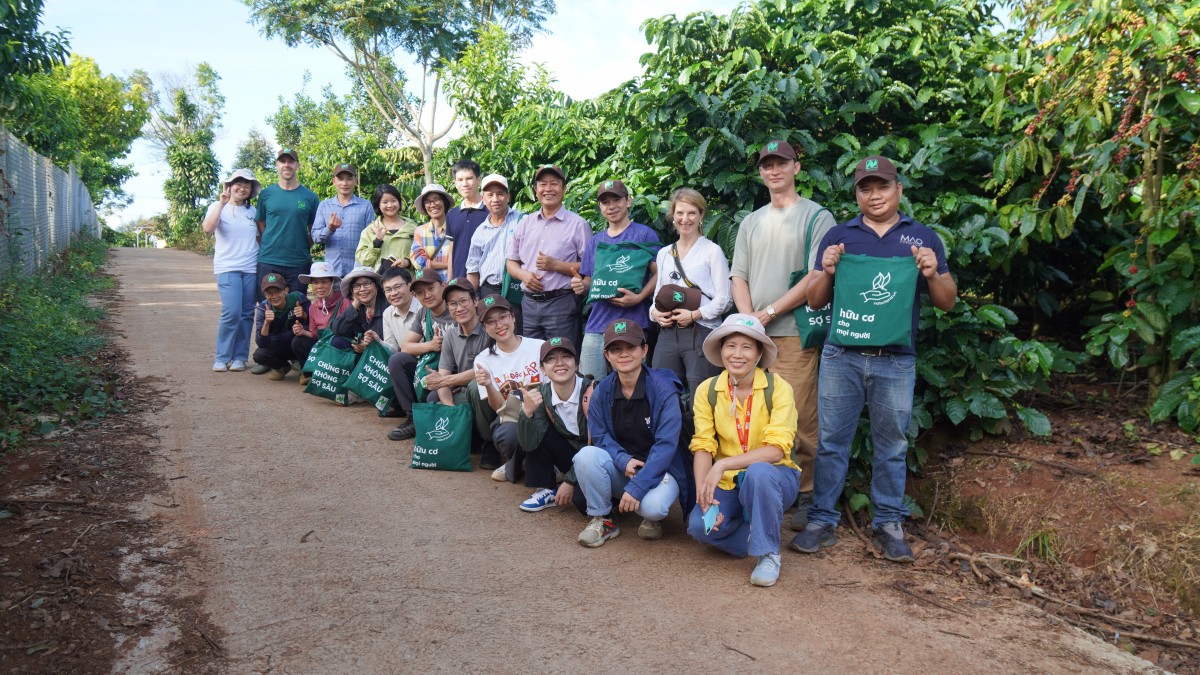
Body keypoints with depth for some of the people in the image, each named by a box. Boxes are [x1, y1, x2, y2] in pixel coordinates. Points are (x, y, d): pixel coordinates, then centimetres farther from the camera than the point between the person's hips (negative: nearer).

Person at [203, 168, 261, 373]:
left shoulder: (253, 211, 13)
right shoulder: (218, 207, 3)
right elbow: (208, 229, -15)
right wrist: (221, 203, -16)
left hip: (251, 269, 4)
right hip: (227, 268, -3)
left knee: (246, 314, 3)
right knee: (231, 313, -14)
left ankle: (239, 357, 13)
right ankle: (222, 358, -2)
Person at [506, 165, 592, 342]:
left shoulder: (578, 224, -1)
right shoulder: (525, 223, 14)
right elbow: (512, 262, 18)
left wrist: (555, 265, -15)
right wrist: (524, 274, -4)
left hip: (561, 304, -5)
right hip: (528, 303, 5)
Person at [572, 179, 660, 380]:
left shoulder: (644, 234, 1)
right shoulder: (595, 241, 18)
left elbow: (659, 273, -5)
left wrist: (638, 297, -19)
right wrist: (580, 285, -2)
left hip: (630, 325, -5)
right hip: (596, 325, 5)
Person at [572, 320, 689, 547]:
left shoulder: (663, 389, -17)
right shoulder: (603, 390, -4)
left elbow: (666, 445, -21)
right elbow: (599, 436, 0)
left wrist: (636, 487, -28)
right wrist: (623, 460, -21)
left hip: (659, 469, -3)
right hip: (619, 470, 4)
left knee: (652, 506, -35)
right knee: (586, 455, -27)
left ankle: (652, 517, 5)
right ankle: (603, 519, -6)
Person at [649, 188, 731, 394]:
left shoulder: (712, 251, 1)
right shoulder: (664, 253, 18)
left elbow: (723, 299, -3)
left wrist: (695, 314, -15)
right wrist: (654, 312, 1)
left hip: (701, 333, -5)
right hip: (667, 334, 5)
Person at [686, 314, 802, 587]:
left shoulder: (778, 388, -12)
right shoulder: (707, 391, -3)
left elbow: (776, 449, -21)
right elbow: (702, 447, -8)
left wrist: (723, 465, -30)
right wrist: (703, 492, -25)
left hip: (772, 477, -3)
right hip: (727, 483, 3)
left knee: (758, 472, -37)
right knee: (699, 526, -25)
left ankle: (768, 553, -16)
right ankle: (764, 527, 3)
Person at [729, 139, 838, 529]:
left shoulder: (816, 217, 3)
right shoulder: (751, 223, 21)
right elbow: (738, 277, 16)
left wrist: (769, 313, -9)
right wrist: (749, 321, -2)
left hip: (795, 333, -5)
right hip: (753, 335, 5)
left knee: (798, 419, -8)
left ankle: (807, 496, 4)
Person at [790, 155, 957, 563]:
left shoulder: (923, 238, 10)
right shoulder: (838, 236, 10)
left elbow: (947, 303, 9)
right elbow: (814, 300, 7)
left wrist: (932, 274, -11)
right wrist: (828, 271, -12)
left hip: (896, 361, 0)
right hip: (841, 356, 0)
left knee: (892, 445, 7)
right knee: (831, 441, 3)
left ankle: (889, 525, 19)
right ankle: (822, 521, 11)